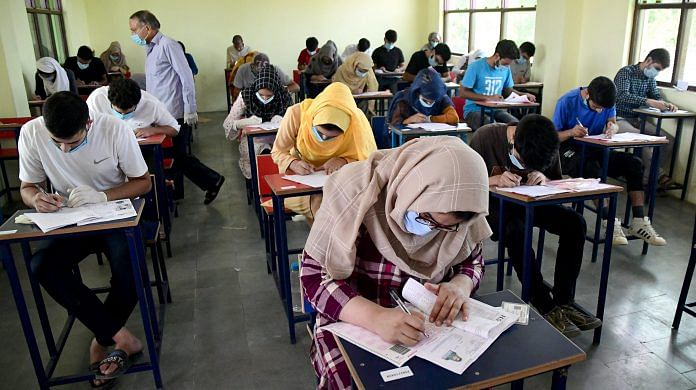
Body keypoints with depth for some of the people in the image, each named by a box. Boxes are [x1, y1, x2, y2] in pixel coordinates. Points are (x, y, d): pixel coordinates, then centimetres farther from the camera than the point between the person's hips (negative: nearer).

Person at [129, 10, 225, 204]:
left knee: (179, 156, -4)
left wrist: (190, 110, -18)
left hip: (175, 114, -9)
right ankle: (176, 193, 24)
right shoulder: (150, 48, 14)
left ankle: (212, 180, 10)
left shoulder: (168, 45, -12)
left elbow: (186, 77, -16)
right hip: (161, 114, 9)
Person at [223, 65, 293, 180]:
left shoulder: (284, 97, -10)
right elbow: (227, 123, -9)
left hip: (278, 137, 2)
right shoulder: (246, 96, -12)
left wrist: (283, 121, -22)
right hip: (252, 138, -2)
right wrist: (244, 122, -30)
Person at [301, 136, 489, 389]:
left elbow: (473, 261, 3)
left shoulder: (456, 207, -12)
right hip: (353, 322, -3)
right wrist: (375, 318, -37)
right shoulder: (355, 190, -25)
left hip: (429, 322, 3)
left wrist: (460, 285, -20)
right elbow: (315, 276, -22)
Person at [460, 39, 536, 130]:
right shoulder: (476, 67, -10)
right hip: (475, 110, -5)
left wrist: (524, 95, 1)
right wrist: (488, 97, -20)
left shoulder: (506, 69, 8)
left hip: (496, 110, 5)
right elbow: (462, 92, -12)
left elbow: (508, 90, 21)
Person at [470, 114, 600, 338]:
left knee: (575, 223, -19)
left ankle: (563, 302, -13)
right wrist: (496, 179, -33)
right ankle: (546, 309, -25)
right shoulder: (485, 137, -19)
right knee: (516, 231, -36)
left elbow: (558, 182, 6)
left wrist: (544, 178, -19)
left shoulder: (547, 145, -8)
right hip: (494, 203, -4)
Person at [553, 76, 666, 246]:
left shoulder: (608, 102, 0)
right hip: (570, 151, -5)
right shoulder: (567, 102, -14)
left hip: (597, 149, 6)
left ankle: (639, 222, -16)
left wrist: (612, 128, -22)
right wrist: (571, 132, -32)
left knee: (634, 162, -16)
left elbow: (613, 123, 4)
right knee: (592, 169, -37)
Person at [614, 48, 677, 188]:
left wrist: (667, 104, -8)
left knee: (669, 140, -8)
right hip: (620, 119, -8)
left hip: (638, 120, 8)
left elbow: (657, 96, 17)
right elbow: (622, 96, -26)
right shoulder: (626, 72, -10)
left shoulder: (650, 78, 12)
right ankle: (658, 175, -20)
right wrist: (648, 101, -38)